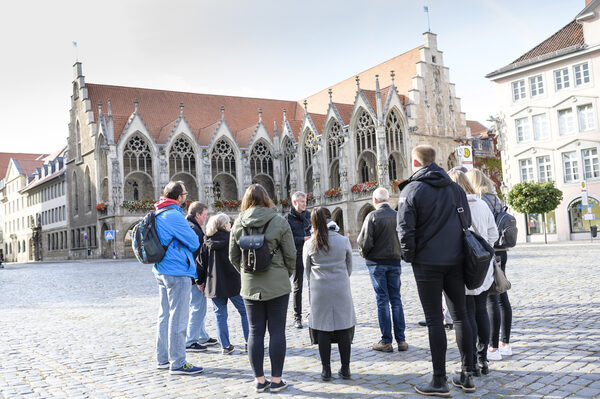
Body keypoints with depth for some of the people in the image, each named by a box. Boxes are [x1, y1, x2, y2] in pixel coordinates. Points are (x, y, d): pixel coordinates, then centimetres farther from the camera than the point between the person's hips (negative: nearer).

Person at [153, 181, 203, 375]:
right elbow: (194, 242, -14)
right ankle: (178, 363, 0)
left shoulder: (157, 215, 13)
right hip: (177, 272, -10)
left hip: (161, 270, 10)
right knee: (178, 317, -5)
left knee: (165, 315, 16)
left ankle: (163, 358, 24)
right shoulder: (173, 215, -17)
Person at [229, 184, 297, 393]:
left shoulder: (238, 224, 2)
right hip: (277, 285, -3)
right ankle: (276, 380, 10)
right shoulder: (279, 222, -7)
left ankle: (260, 380, 16)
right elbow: (290, 254, -4)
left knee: (255, 332, 9)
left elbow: (233, 256, 7)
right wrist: (287, 274, 12)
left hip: (250, 286, 3)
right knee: (277, 331, 4)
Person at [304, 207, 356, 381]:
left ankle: (326, 370, 11)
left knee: (322, 329, 6)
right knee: (344, 328, 8)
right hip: (341, 290, 0)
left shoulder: (309, 244, -5)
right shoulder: (344, 241, -5)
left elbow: (307, 269, 6)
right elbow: (349, 267, 5)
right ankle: (345, 369, 14)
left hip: (319, 291, 0)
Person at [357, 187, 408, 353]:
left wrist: (365, 254, 5)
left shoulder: (372, 216, -10)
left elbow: (364, 241, -14)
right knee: (396, 300, 9)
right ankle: (401, 340, 11)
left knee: (382, 300, 1)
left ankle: (386, 341, 3)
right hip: (395, 262, 3)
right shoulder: (398, 216, 1)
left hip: (376, 263, -3)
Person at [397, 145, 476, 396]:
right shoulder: (455, 188, 9)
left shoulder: (411, 190, -6)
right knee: (460, 316, 12)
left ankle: (439, 381, 5)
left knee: (434, 320, 0)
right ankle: (468, 376, 17)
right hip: (455, 260, 5)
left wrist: (409, 256, 2)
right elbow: (467, 222, 11)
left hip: (427, 262, -5)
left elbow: (405, 230, -12)